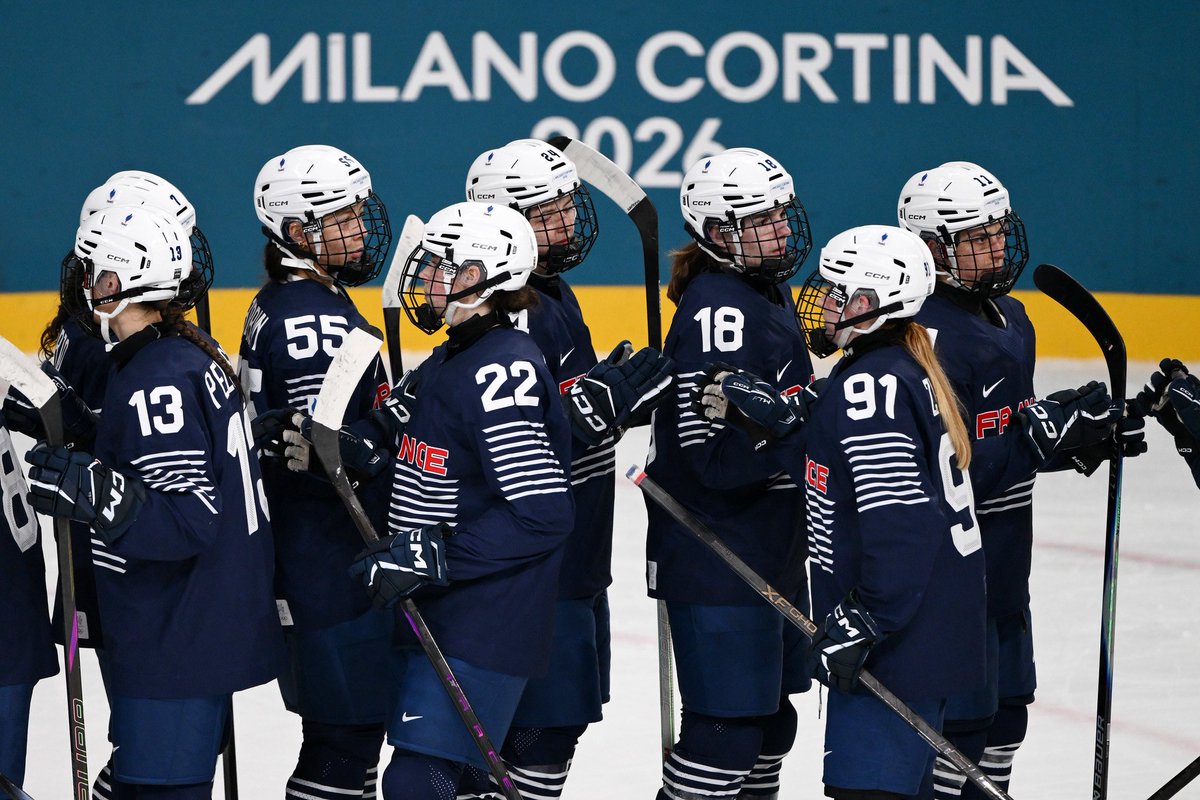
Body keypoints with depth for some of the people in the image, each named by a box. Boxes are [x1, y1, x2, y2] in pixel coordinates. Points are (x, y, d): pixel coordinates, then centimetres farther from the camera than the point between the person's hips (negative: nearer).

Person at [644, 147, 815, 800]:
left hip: (771, 551, 10)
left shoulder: (770, 294, 12)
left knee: (771, 718, 17)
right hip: (714, 557, -10)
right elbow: (719, 456, -25)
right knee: (726, 723, -9)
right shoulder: (716, 309, -19)